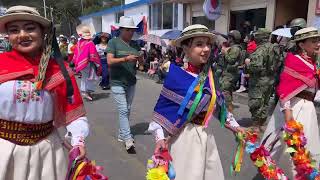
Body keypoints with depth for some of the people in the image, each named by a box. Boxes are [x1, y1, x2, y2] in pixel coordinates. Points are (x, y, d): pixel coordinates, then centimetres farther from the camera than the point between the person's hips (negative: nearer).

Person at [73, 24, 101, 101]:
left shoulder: (79, 43, 2)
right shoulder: (90, 43, -17)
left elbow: (76, 54, 10)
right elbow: (93, 55, -17)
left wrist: (76, 62, 21)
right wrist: (97, 63, -7)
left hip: (81, 63, 7)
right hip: (89, 64, -7)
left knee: (84, 77, 20)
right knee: (91, 78, 3)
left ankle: (83, 90, 27)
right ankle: (87, 92, -4)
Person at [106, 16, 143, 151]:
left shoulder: (134, 44, 9)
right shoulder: (113, 42, -5)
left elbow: (141, 61, 9)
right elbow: (109, 61, -14)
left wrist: (140, 58, -14)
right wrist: (126, 59, -27)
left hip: (131, 82, 6)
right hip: (117, 82, -6)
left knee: (127, 110, 12)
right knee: (123, 110, -8)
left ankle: (121, 135, 26)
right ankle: (128, 140, -4)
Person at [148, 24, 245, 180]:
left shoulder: (208, 74, 1)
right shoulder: (176, 75, -17)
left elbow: (217, 102, 12)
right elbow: (162, 106, -14)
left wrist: (233, 125, 16)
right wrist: (160, 137, -20)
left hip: (205, 133, 6)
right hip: (184, 135, -6)